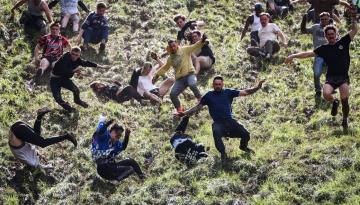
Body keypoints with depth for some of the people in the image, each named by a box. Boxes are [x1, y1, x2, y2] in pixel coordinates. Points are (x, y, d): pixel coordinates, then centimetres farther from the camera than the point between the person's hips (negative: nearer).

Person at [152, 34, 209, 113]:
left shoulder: (184, 50, 4)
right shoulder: (170, 59, 19)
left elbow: (195, 46, -8)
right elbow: (164, 68, 33)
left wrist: (202, 41, -26)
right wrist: (157, 75, 28)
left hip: (189, 74, -5)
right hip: (179, 79, 5)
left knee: (192, 84, -37)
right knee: (172, 94, -12)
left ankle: (200, 100, -15)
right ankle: (179, 109, 8)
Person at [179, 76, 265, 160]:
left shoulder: (228, 92, 11)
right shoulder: (209, 95, 11)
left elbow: (245, 92, 4)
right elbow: (197, 107, 14)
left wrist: (257, 87, -10)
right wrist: (184, 113, 5)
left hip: (230, 121, 2)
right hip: (218, 122, -1)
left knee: (246, 134, -16)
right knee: (216, 132, -37)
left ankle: (243, 146, 22)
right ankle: (222, 153, -14)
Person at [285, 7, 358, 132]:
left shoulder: (343, 42, 6)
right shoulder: (324, 49, 9)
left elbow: (354, 30, 1)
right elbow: (309, 53, 7)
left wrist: (354, 17, -11)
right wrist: (294, 56, -1)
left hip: (344, 77, -1)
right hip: (331, 77, 1)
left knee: (344, 99, -20)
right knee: (326, 94, -28)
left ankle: (345, 120, 9)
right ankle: (334, 102, 13)